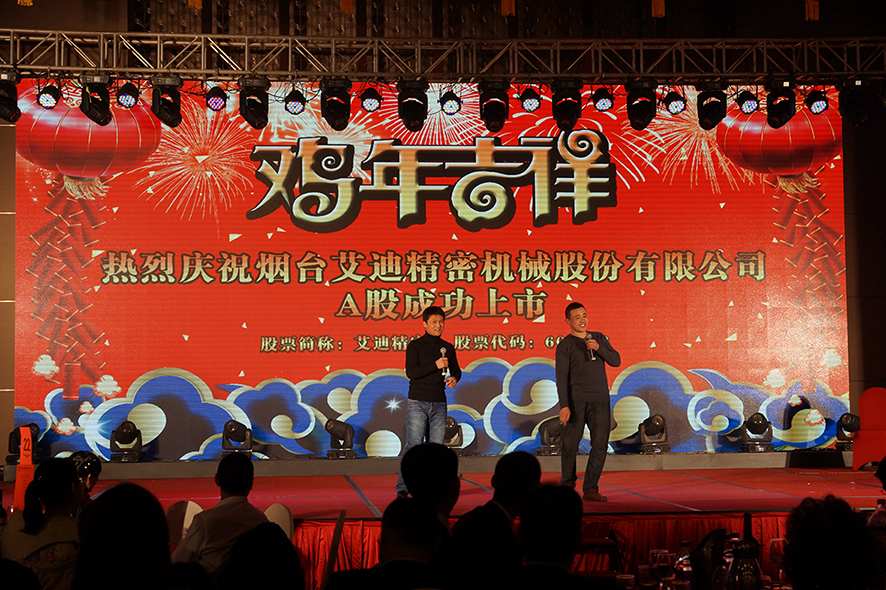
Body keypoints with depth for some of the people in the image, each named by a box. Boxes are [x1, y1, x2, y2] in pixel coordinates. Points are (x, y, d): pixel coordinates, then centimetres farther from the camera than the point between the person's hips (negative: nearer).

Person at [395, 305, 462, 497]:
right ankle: (403, 487, -7)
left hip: (439, 404, 4)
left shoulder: (448, 348, 13)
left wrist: (454, 378, -3)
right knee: (414, 445, -9)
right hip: (418, 403, -4)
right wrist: (435, 365, -21)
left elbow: (456, 370, 21)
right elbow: (411, 372, -12)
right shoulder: (415, 346, -1)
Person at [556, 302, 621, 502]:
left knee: (600, 444, -2)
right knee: (570, 445, 0)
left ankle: (590, 489, 5)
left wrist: (599, 348, -9)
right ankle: (567, 485, 19)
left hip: (600, 400, 4)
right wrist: (564, 405, -16)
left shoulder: (599, 338, 16)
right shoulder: (565, 345, 1)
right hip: (576, 400, -4)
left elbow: (616, 361, 8)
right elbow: (561, 377, -6)